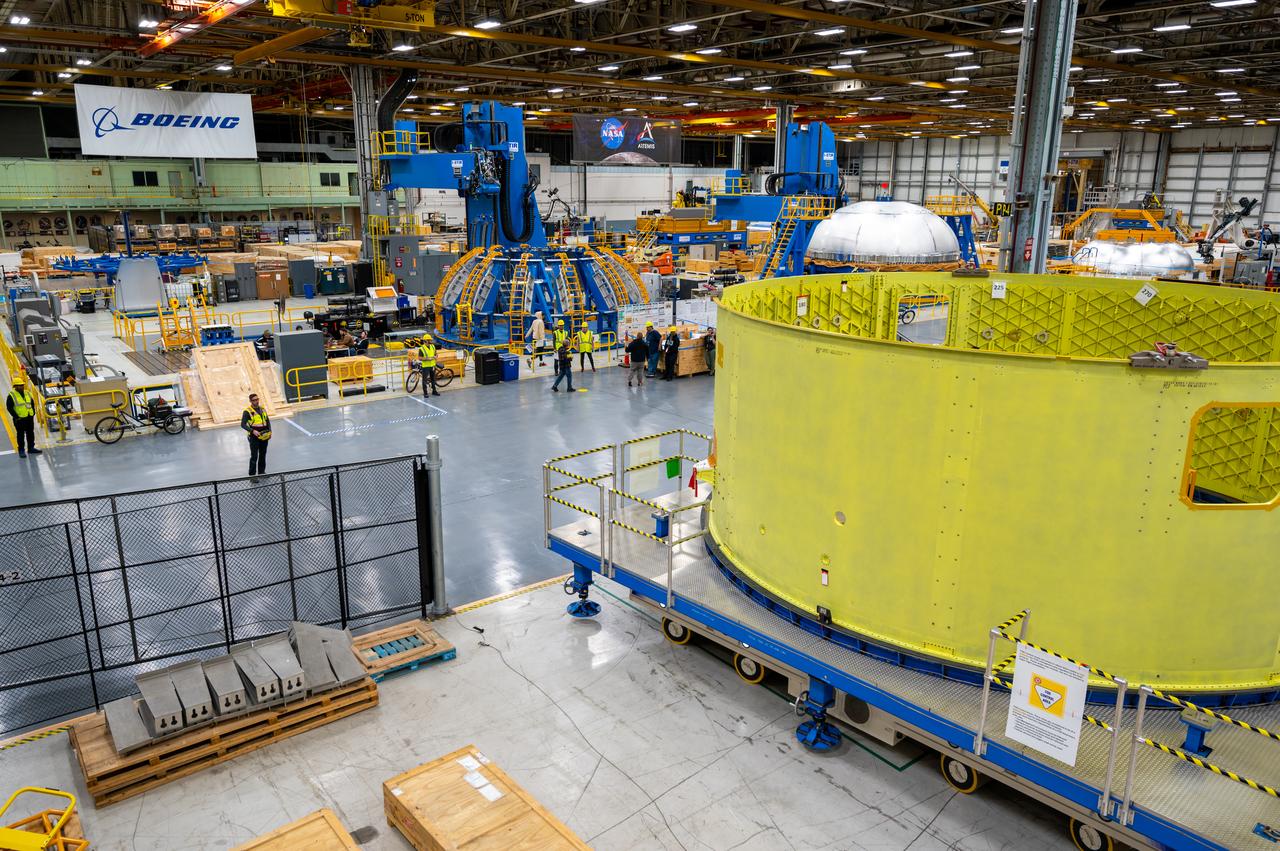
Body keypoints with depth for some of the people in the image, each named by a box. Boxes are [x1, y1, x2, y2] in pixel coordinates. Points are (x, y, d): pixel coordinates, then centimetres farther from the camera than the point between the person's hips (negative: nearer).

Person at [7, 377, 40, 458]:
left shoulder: (27, 393, 10)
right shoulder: (11, 395, -8)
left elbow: (32, 403, 19)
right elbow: (9, 407, -10)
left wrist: (33, 413, 8)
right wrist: (16, 416, -14)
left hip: (30, 417, 6)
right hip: (19, 419, -6)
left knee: (30, 433, 12)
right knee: (21, 435, -2)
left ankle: (31, 448, 23)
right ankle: (21, 450, 4)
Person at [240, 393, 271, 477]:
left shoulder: (262, 409, 9)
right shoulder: (247, 411, -8)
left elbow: (267, 420, 17)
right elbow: (243, 424, -11)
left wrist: (269, 431, 5)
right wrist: (253, 431, -23)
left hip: (264, 436, 6)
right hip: (254, 436, -5)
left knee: (263, 455, 13)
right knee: (254, 456, -5)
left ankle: (261, 472, 26)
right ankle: (252, 475, 0)